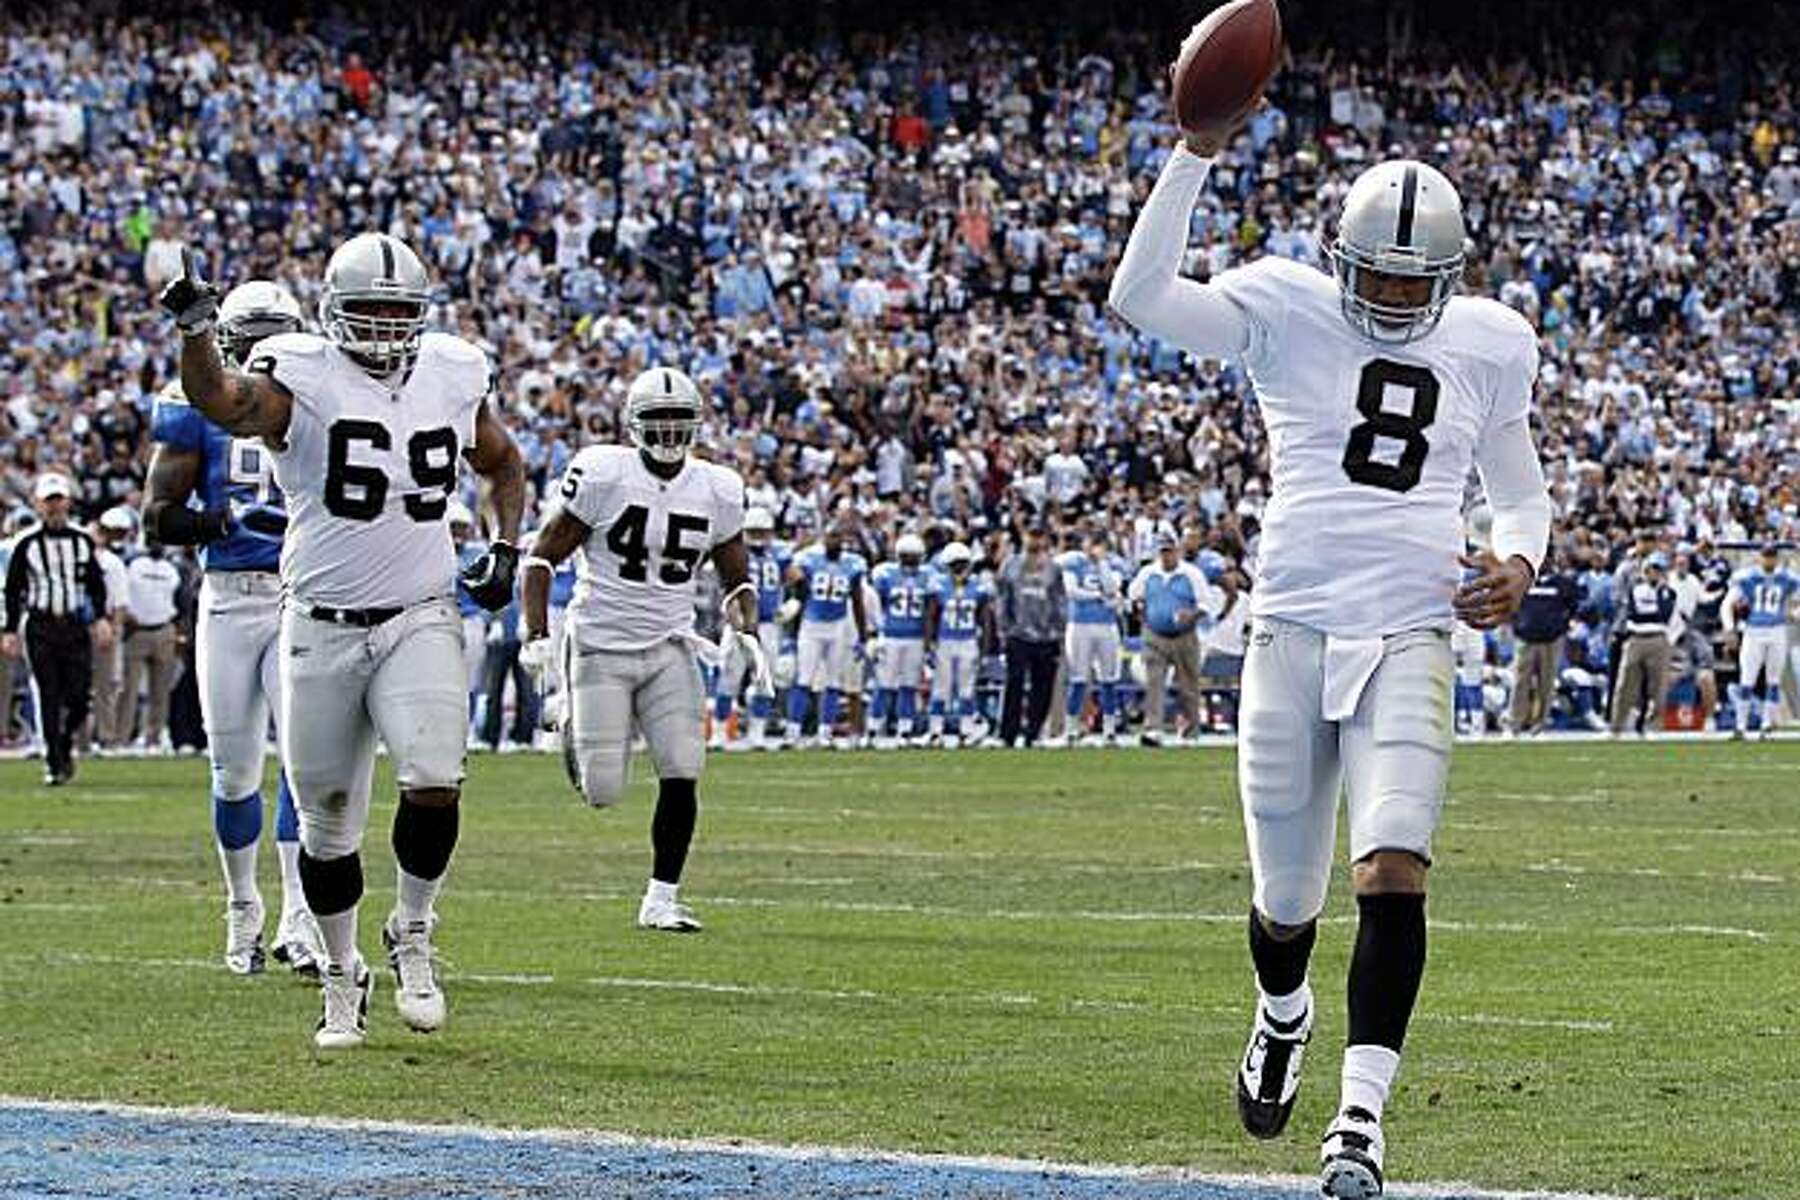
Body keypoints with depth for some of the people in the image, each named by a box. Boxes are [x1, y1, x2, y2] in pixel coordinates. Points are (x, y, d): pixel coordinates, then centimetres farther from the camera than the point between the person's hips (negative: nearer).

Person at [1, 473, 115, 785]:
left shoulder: (83, 541, 9)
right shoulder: (27, 544, 1)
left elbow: (96, 584, 14)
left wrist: (101, 619, 2)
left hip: (75, 626, 2)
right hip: (40, 627, -2)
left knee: (78, 695, -2)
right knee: (49, 697, -5)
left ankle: (66, 745, 23)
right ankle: (54, 763, -1)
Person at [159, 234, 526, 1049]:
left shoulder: (454, 380, 5)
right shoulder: (301, 380, -8)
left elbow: (505, 468, 24)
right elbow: (221, 402, -30)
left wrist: (505, 551, 7)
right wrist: (197, 332, -49)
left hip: (421, 620, 1)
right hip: (322, 628, -1)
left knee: (434, 783, -20)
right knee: (326, 822, 7)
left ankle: (413, 932, 6)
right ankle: (342, 975, 27)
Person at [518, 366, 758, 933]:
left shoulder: (715, 491, 1)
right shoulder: (603, 476, -12)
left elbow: (737, 578, 14)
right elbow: (544, 554, -6)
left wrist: (745, 632, -5)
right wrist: (535, 635, -16)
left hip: (669, 648, 3)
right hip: (601, 646, -3)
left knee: (682, 775, -11)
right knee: (602, 792, -5)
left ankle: (662, 897, 2)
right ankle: (576, 733, 31)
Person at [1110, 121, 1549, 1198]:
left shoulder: (1490, 345, 9)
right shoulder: (1288, 310, 0)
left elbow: (1521, 493, 22)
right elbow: (1142, 295, -14)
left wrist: (1517, 563, 0)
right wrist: (1197, 153, -19)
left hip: (1411, 639, 0)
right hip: (1295, 632, 0)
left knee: (1393, 871, -21)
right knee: (1286, 899, 10)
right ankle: (1284, 1017, 45)